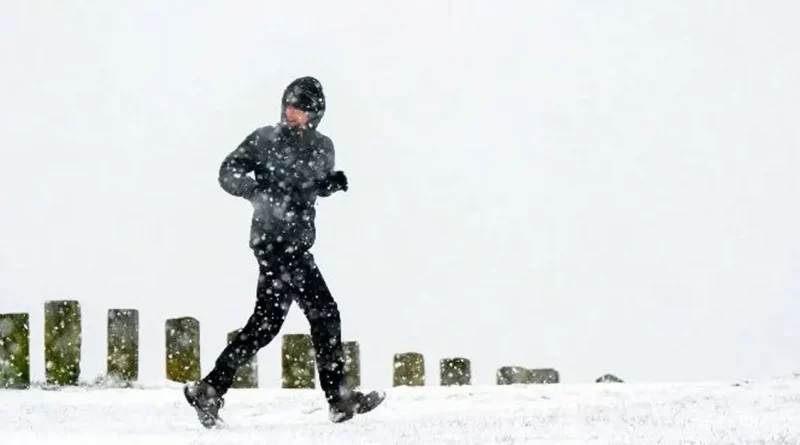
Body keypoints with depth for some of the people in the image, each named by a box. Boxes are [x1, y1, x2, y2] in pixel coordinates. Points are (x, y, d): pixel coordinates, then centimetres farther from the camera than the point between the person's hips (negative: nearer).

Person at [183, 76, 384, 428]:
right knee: (323, 312, -10)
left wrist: (332, 184, 1)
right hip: (274, 238, -7)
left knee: (267, 319, 7)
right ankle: (338, 397, -6)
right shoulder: (264, 140, -7)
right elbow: (228, 174, -8)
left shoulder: (322, 148, 9)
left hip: (297, 243, 7)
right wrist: (256, 186, -27)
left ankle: (212, 388, 10)